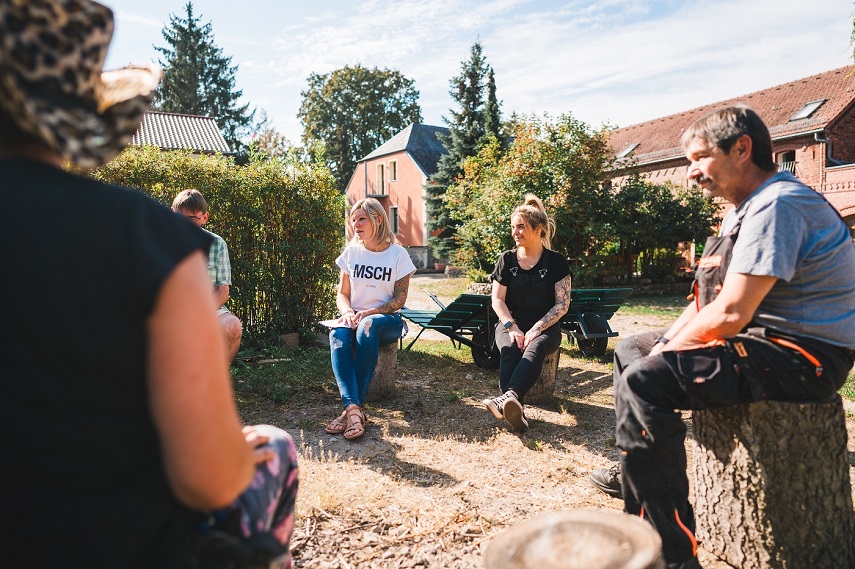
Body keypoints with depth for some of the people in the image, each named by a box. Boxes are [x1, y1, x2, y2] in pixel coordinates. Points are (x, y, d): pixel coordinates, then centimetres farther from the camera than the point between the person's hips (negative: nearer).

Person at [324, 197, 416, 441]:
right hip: (354, 317, 3)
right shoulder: (351, 252, 8)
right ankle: (353, 407, -45)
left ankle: (352, 408, -35)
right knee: (337, 334, -33)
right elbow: (342, 294, 10)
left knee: (368, 326, -38)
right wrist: (348, 312, -13)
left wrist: (369, 313, -19)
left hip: (386, 320, -2)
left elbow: (400, 299, -4)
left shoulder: (398, 254, -1)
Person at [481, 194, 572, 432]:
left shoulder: (556, 262, 2)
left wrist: (535, 330, -16)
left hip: (545, 326, -2)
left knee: (534, 348, -36)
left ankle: (508, 397, -58)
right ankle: (515, 409, -49)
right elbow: (497, 299, 3)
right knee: (509, 350, -33)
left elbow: (562, 304, -3)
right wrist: (512, 328, -14)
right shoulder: (507, 260, 8)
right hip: (511, 324, 2)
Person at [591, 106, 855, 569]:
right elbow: (707, 298, 15)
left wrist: (667, 352, -14)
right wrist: (664, 344, 2)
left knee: (644, 381, -29)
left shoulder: (776, 205, -19)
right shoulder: (744, 209, 15)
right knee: (631, 350, 15)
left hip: (803, 356, -11)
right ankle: (631, 472, 26)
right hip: (756, 339, 11)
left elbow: (731, 313, -28)